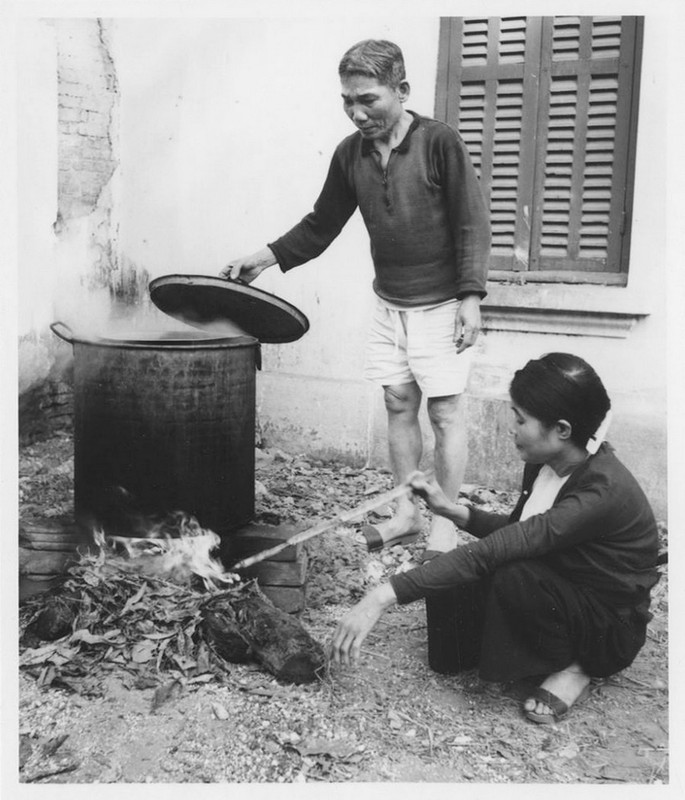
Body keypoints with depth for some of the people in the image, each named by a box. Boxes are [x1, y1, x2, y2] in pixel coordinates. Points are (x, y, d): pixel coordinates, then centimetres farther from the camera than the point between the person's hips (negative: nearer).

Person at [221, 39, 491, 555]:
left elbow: (473, 225, -13)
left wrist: (470, 297, -19)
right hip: (389, 304, 6)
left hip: (440, 304, -6)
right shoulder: (350, 154, 2)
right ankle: (407, 515, 22)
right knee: (398, 406, 10)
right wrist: (266, 257, 0)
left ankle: (444, 530, 8)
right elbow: (321, 226, 10)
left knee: (445, 413, -1)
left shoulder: (440, 143, -14)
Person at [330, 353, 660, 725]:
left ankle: (569, 667, -7)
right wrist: (451, 509, -7)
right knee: (441, 574, -13)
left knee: (512, 576, -34)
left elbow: (491, 552, -39)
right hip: (554, 593, 7)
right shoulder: (544, 461, -7)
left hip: (612, 630, -7)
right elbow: (517, 533, 10)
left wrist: (384, 596, -40)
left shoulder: (602, 492, -33)